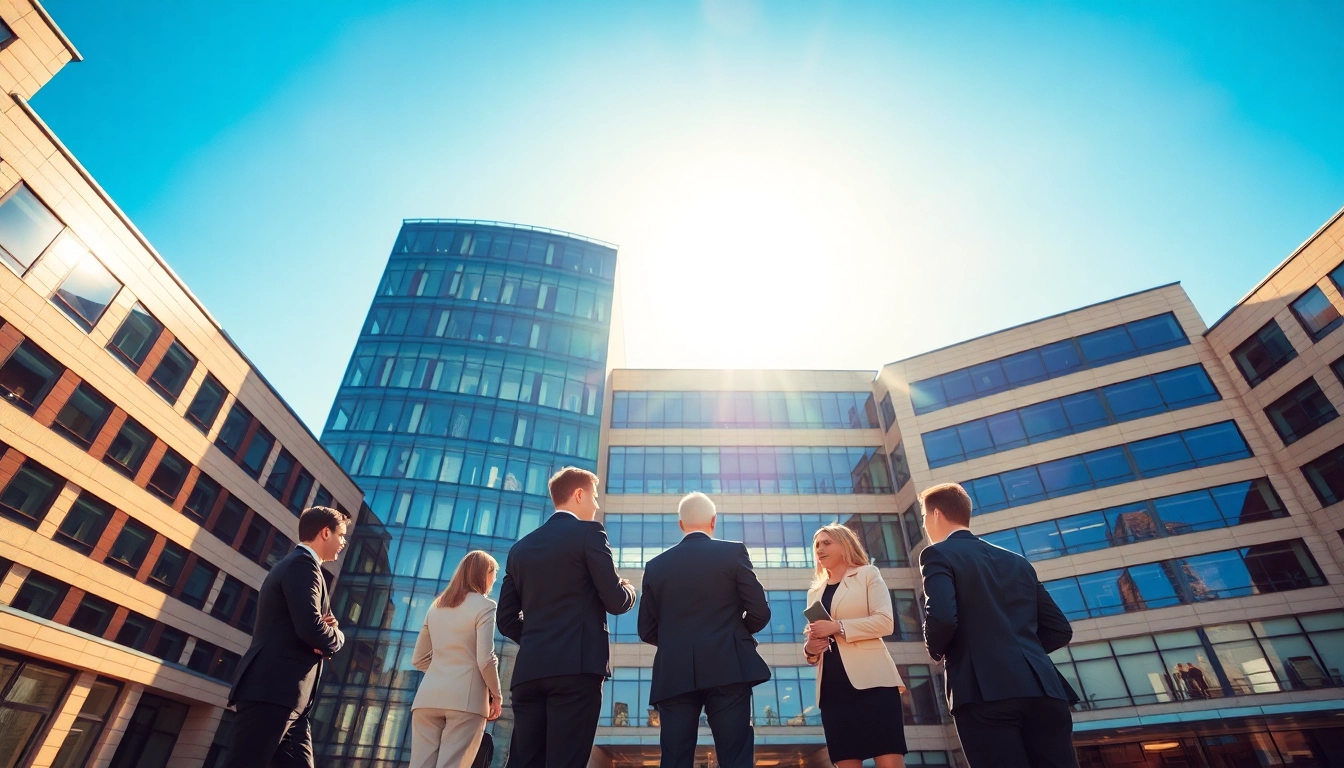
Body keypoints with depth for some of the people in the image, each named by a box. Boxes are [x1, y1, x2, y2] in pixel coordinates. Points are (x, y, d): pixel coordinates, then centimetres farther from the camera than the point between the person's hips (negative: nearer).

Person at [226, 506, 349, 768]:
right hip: (273, 691, -10)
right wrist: (337, 637, -2)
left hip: (280, 692, 10)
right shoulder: (303, 563, -11)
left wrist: (325, 630, -1)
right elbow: (310, 627, -23)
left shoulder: (295, 563, 22)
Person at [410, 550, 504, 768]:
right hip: (465, 697, -6)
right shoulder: (484, 605, -4)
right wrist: (496, 695, 2)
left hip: (428, 697, 6)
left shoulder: (436, 606, 17)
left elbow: (418, 659, 19)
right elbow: (485, 660, -11)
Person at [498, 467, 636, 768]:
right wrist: (628, 590, 15)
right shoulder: (589, 532, -2)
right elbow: (616, 601, -7)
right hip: (576, 667, -6)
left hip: (529, 669, 6)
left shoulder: (521, 546, 16)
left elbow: (506, 619, 16)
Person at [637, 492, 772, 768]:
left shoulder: (656, 565, 7)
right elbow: (760, 613, -2)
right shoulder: (734, 552, 1)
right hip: (727, 669, -2)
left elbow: (647, 631, 8)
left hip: (673, 675, 2)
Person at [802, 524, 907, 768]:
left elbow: (885, 621, -7)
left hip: (870, 678, -4)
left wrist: (838, 627, -15)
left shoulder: (867, 574, 7)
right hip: (833, 687, 5)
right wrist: (809, 649, -1)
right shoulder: (815, 591, 20)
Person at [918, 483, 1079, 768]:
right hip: (1043, 689, 7)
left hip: (986, 692, -6)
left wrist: (936, 650, 5)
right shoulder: (1018, 561, 21)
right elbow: (1060, 630, 18)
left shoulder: (938, 554, 0)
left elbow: (941, 618, -16)